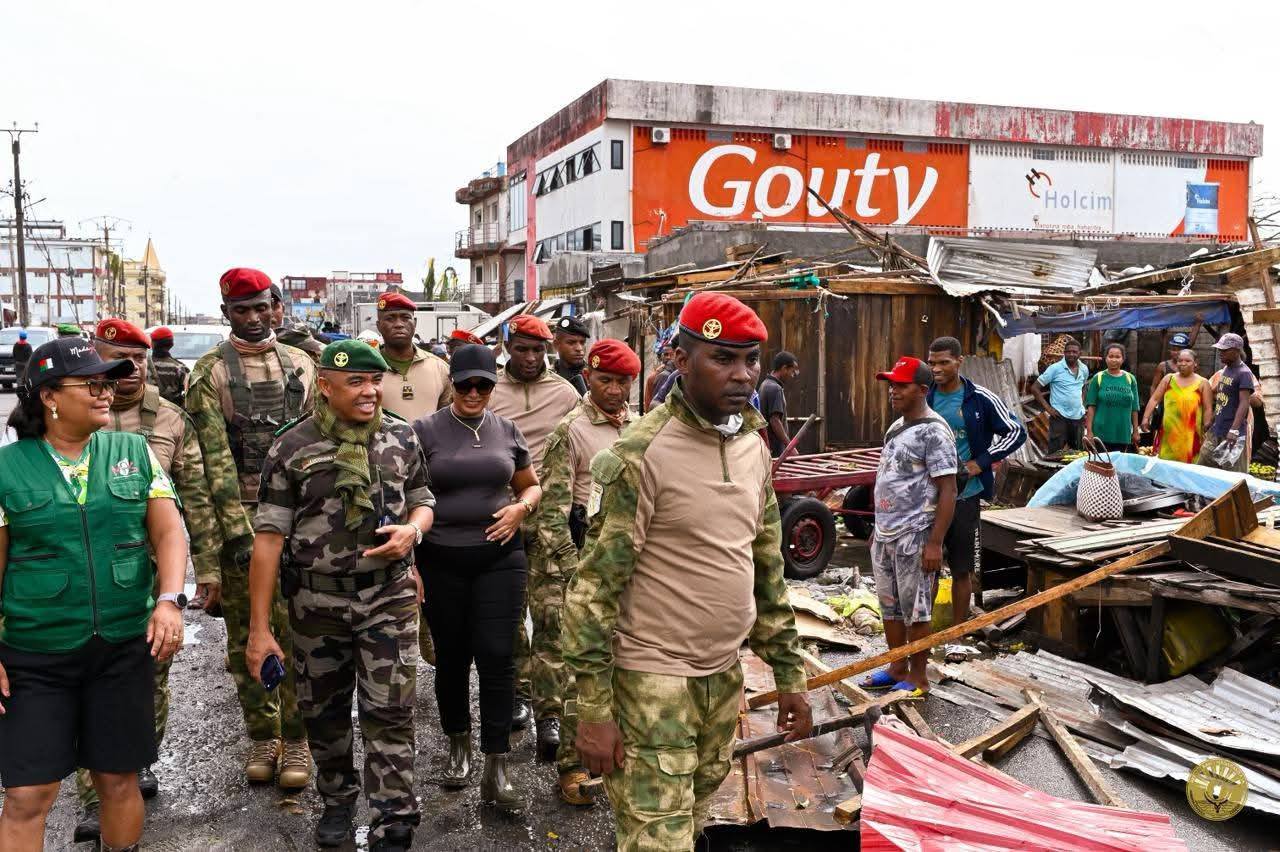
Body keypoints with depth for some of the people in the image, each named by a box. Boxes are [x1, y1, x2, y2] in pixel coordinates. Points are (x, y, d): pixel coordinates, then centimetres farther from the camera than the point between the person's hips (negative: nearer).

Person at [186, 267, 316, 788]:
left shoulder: (300, 365, 9)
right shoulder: (210, 372, 0)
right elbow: (214, 458, -8)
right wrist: (238, 531, -15)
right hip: (239, 516, -1)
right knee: (246, 635, 7)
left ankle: (296, 740, 12)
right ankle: (262, 736, 21)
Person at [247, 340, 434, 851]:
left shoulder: (402, 437, 0)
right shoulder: (292, 447, -8)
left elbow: (423, 501, 13)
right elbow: (268, 538, -8)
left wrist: (413, 530, -13)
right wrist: (259, 629, -10)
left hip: (389, 597, 0)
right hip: (316, 600, 0)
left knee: (389, 714, -1)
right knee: (323, 711, 16)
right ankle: (337, 797, 40)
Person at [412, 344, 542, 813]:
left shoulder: (507, 430, 6)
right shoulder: (425, 430, -2)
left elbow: (531, 485, 17)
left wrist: (521, 507, -5)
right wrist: (408, 560, -7)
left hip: (498, 557, 1)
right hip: (441, 559, -1)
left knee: (497, 657, -5)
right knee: (452, 656, 12)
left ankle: (497, 769, 2)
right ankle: (458, 745, 35)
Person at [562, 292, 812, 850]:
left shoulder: (754, 448, 6)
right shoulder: (638, 454, -16)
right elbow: (596, 587, -15)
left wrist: (789, 675, 14)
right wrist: (594, 710, -16)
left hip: (724, 676, 7)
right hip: (652, 680, -7)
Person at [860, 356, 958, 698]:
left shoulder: (933, 432, -14)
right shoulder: (896, 427, 13)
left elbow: (947, 491, -17)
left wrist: (935, 542, -20)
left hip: (914, 538, -9)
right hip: (885, 535, 9)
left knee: (915, 610, 2)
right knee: (890, 605, 16)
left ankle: (918, 679, 14)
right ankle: (897, 668, 30)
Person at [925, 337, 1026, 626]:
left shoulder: (981, 399, -6)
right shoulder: (923, 398, 2)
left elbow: (1017, 432, -1)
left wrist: (981, 463, -9)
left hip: (963, 496, -2)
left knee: (961, 570, 8)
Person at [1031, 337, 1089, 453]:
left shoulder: (1084, 369, 8)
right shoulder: (1055, 368, -9)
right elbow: (1035, 388, -8)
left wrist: (1082, 403, 11)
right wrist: (1048, 408, -12)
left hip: (1079, 418, 5)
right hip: (1060, 418, -5)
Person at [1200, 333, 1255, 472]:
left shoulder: (1244, 373, -14)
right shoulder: (1226, 368, 12)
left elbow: (1244, 404, -21)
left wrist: (1234, 430, -31)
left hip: (1231, 434, -9)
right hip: (1215, 430, 9)